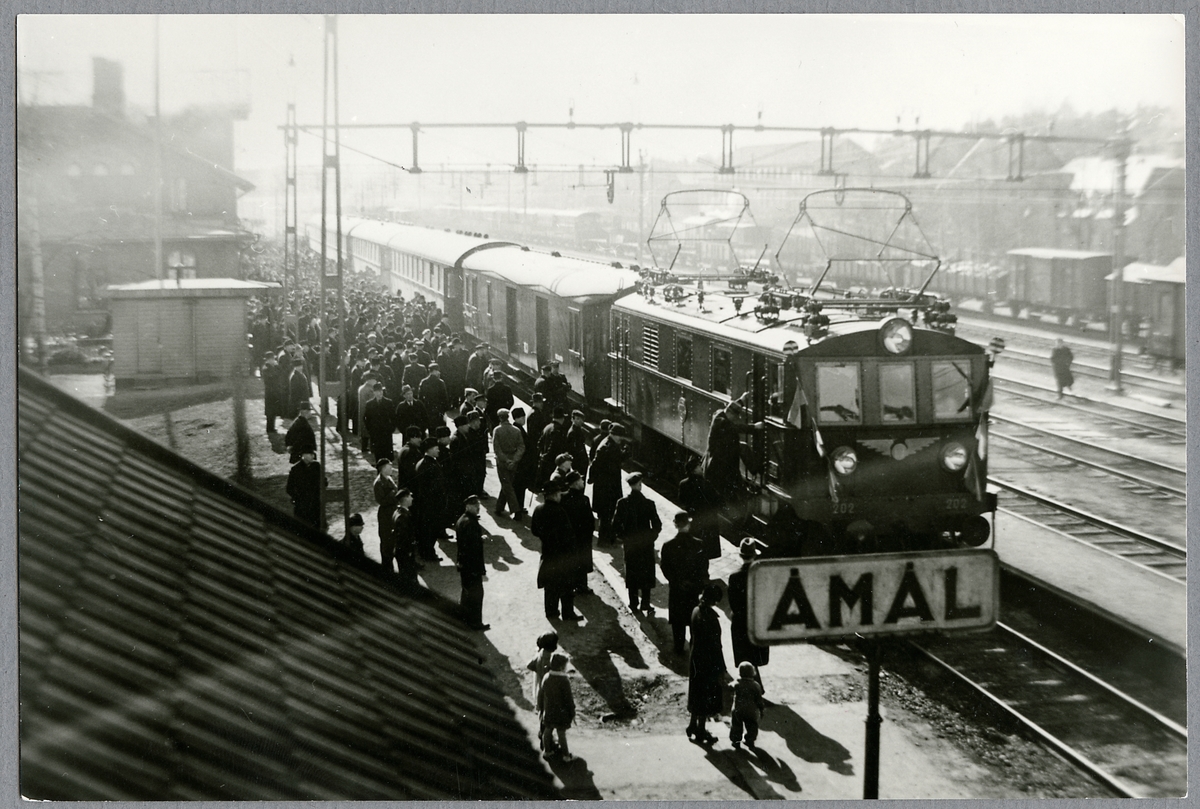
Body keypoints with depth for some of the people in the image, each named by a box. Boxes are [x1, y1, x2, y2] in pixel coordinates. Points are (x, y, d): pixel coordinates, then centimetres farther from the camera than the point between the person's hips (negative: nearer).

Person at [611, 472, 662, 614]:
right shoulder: (648, 504, -14)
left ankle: (634, 604, 15)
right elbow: (657, 524, -11)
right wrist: (652, 536, 6)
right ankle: (645, 603, 13)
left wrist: (622, 537, 5)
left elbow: (616, 524, -10)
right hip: (646, 544, -1)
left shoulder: (622, 503, -11)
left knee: (632, 574, 12)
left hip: (630, 544, 1)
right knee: (646, 574, 11)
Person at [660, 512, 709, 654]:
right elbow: (704, 568, -8)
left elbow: (665, 569, -12)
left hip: (676, 589, -1)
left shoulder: (668, 546, -14)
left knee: (677, 621, 13)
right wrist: (700, 583, 3)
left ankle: (679, 648, 18)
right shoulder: (698, 544, -13)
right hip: (695, 589, 1)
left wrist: (678, 582, -5)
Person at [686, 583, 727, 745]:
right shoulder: (709, 616, -27)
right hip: (708, 662, -8)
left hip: (696, 658, 8)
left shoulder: (697, 611, -2)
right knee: (707, 696, 7)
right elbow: (714, 645, -23)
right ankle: (701, 731, 19)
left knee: (697, 693, 22)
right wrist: (721, 669, -16)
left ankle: (693, 726, 35)